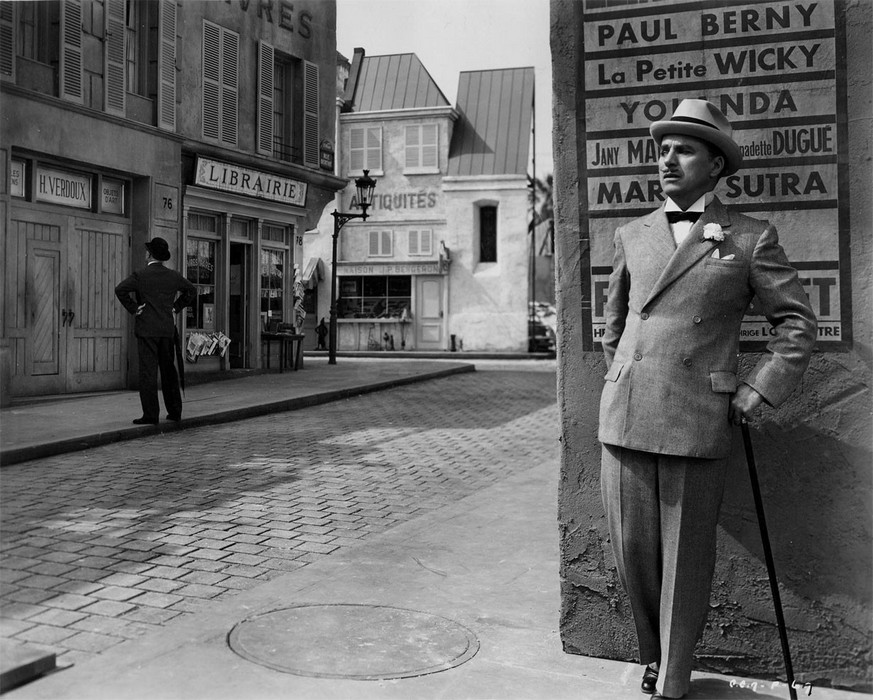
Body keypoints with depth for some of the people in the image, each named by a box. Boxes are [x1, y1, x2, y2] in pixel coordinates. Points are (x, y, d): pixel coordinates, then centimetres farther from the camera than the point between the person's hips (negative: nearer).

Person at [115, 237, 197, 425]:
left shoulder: (140, 275, -7)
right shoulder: (173, 276, 7)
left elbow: (120, 290, -18)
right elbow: (191, 291, 19)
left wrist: (133, 308, -7)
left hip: (146, 329, -4)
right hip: (167, 330, 5)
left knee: (148, 372, -3)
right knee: (168, 370, 14)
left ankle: (150, 414, -3)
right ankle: (174, 411, 19)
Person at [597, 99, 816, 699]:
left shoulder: (750, 238, 3)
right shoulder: (633, 236, 13)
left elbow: (797, 321, 5)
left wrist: (759, 391, -2)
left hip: (696, 423, -3)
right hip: (625, 418, 3)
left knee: (685, 555, 5)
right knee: (632, 548, 8)